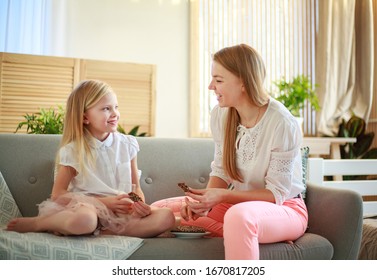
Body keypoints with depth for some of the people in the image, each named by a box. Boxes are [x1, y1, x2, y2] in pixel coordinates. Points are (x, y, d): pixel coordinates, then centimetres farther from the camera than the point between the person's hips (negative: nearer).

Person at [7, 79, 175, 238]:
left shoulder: (127, 144, 7)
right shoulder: (73, 151, -2)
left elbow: (135, 186, 12)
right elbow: (58, 194, -5)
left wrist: (141, 205, -12)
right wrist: (104, 202, -15)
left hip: (122, 214, 4)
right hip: (88, 208, -4)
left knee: (166, 217, -21)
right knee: (84, 219, -41)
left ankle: (103, 232, -22)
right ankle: (35, 223, -11)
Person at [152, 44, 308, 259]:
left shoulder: (283, 124, -22)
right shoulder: (221, 115, -4)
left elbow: (276, 193, -17)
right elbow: (221, 171, 2)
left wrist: (222, 196, -28)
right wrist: (205, 201, -18)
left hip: (284, 208, -6)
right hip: (238, 201, 7)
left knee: (239, 216, -42)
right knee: (160, 209, -7)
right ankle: (237, 234, -13)